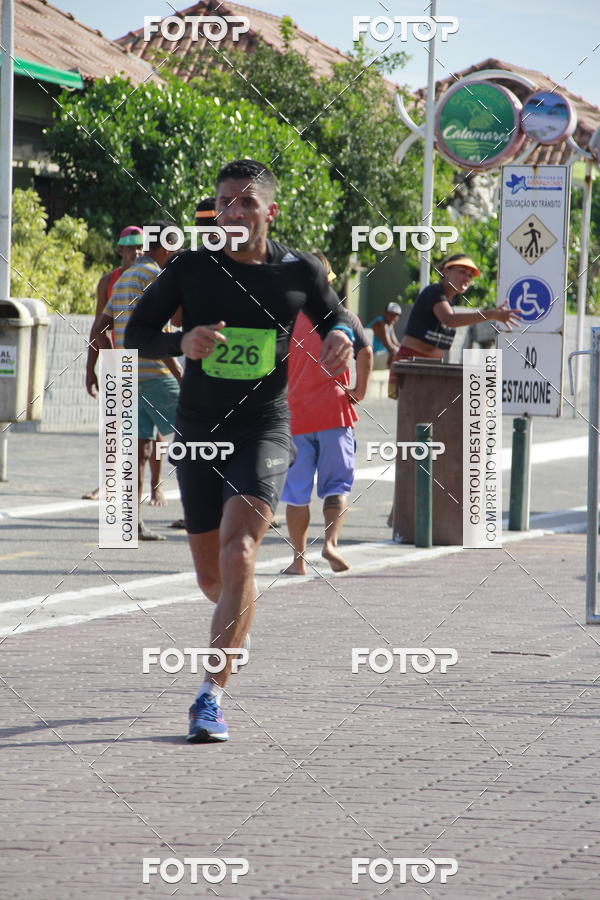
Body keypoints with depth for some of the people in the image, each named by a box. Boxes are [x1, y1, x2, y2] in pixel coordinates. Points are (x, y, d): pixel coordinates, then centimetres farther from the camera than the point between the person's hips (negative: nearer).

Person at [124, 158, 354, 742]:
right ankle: (240, 619, 50)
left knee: (237, 554, -22)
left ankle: (211, 695, -22)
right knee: (211, 575, 12)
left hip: (264, 431, -2)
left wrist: (341, 338, -6)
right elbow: (134, 333, 1)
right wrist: (181, 343, -20)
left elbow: (334, 319, 18)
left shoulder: (299, 272, 0)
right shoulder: (192, 267, -2)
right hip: (198, 432, 2)